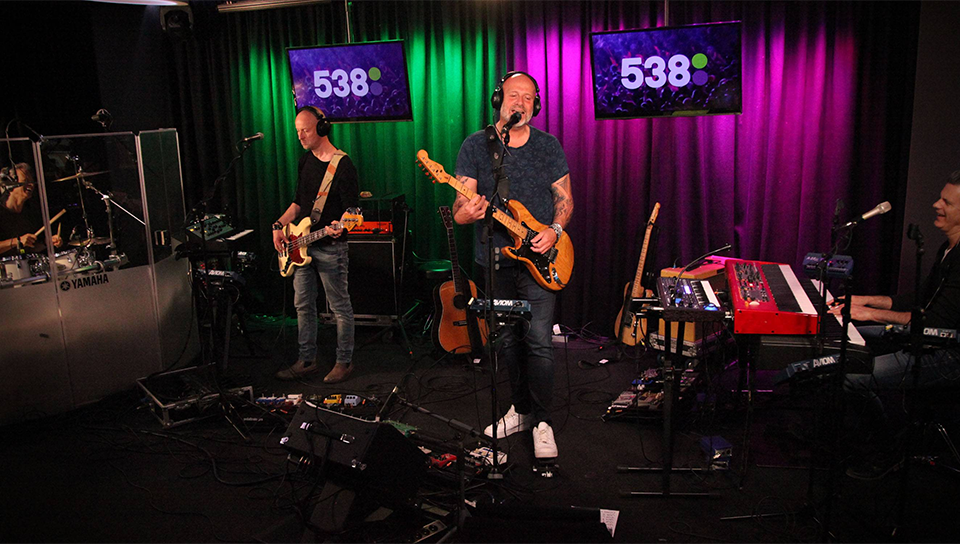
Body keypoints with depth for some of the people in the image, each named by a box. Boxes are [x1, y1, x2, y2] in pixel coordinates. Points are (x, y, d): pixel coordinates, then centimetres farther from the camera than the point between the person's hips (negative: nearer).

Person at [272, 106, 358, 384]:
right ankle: (307, 361, 25)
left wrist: (341, 226, -34)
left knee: (340, 308, 3)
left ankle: (344, 362, 16)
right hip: (301, 246, 8)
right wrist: (280, 225, 7)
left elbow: (353, 209, -15)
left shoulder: (343, 166, -13)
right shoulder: (306, 160, 11)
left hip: (330, 248, -8)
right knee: (303, 305, 13)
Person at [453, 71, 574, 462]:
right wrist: (468, 212, -28)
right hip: (495, 262, 1)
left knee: (539, 342, -6)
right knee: (507, 341, 11)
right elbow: (459, 208, -4)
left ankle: (541, 421, 7)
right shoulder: (475, 146, 1)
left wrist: (555, 231, -10)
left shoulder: (548, 146, 4)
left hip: (539, 259, -1)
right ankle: (520, 410, 29)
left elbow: (564, 197, 9)